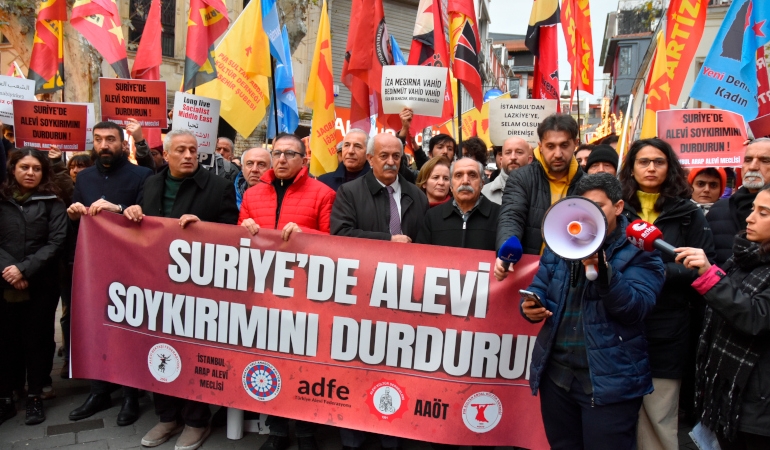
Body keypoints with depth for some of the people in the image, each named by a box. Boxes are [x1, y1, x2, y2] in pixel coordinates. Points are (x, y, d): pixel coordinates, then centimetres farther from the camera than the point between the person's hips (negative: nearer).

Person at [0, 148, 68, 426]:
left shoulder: (52, 203, 3)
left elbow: (56, 242, -6)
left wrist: (25, 269, -15)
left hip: (41, 284, -1)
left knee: (37, 338, 5)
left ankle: (35, 397, 18)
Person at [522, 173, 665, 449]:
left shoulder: (638, 251, -5)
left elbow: (636, 309, -18)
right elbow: (539, 288, 8)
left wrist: (602, 271, -33)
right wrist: (531, 306, -16)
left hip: (609, 380, -4)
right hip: (557, 373, 5)